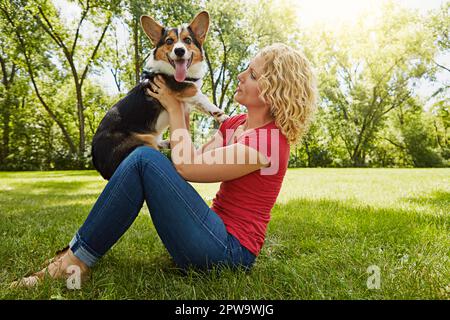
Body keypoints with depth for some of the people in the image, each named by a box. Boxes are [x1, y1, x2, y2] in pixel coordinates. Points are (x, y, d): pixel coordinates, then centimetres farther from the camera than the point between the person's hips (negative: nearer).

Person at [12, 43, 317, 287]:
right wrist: (181, 109, 2)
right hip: (218, 236, 9)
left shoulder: (270, 139, -16)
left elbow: (186, 167, -16)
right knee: (147, 158, 0)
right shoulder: (235, 124, 12)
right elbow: (192, 162, 6)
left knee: (145, 159, -19)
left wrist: (175, 109, -5)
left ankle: (76, 261, -8)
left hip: (229, 252, -9)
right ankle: (77, 252, -1)